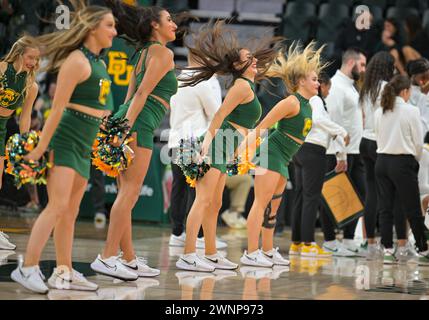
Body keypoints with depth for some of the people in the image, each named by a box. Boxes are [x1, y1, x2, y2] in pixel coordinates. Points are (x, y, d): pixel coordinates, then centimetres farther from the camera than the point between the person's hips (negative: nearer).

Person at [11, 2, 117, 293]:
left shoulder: (100, 63, 14)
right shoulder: (77, 61, -13)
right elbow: (58, 107, -17)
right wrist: (41, 148, -18)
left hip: (84, 145, 9)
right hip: (66, 138, -9)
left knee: (70, 211, 10)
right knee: (57, 206, -15)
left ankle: (63, 273, 13)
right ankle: (27, 267, -14)